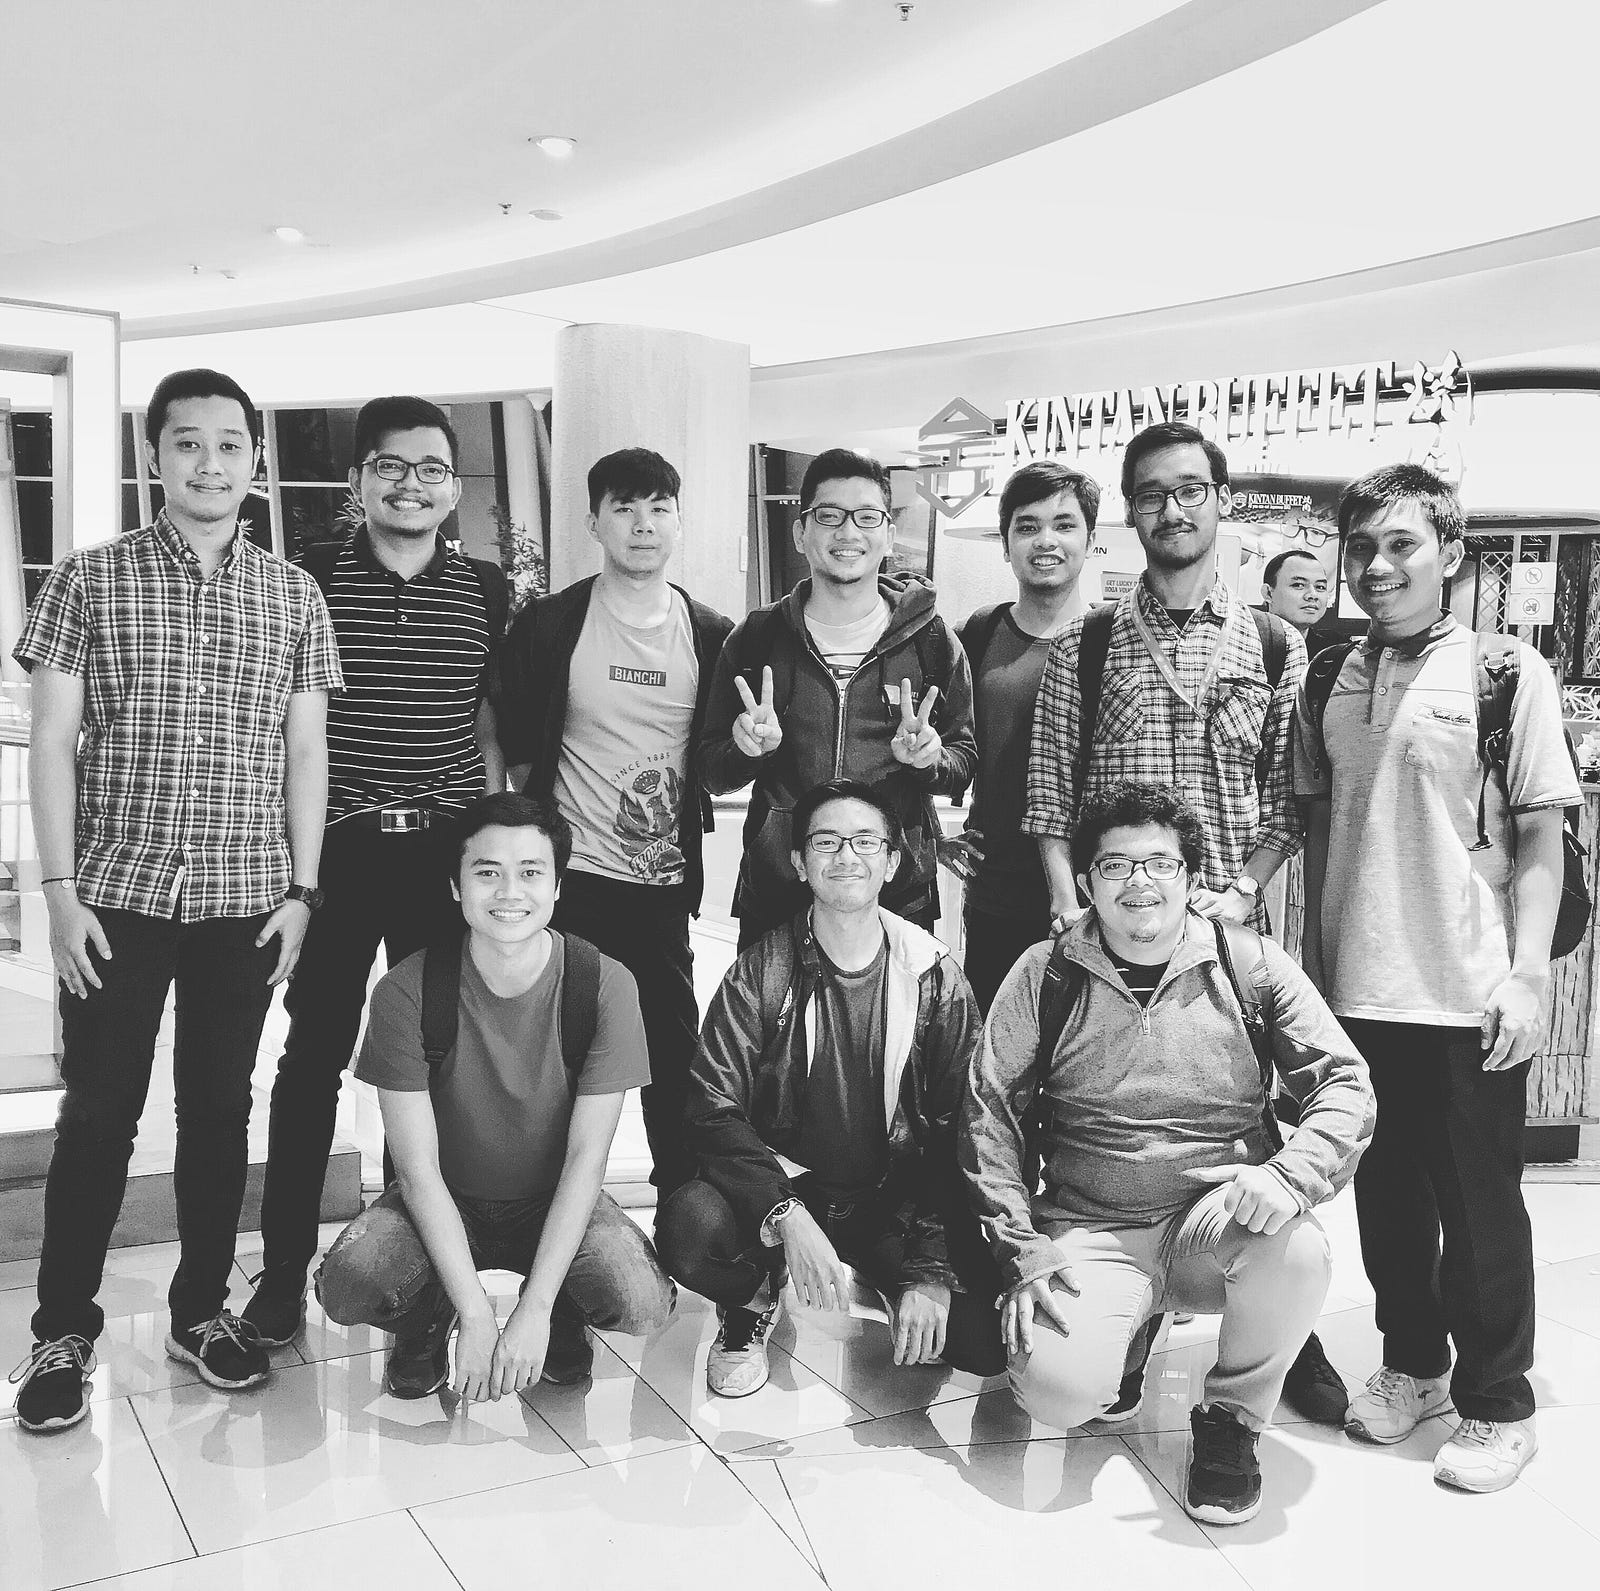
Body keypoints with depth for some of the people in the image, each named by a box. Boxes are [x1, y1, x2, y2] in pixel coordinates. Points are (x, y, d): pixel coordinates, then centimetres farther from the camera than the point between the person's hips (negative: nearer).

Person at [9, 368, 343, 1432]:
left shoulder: (294, 595, 6)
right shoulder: (90, 580, 2)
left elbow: (305, 753, 7)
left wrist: (301, 889, 1)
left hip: (245, 900, 2)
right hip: (116, 894, -1)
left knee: (221, 1108, 10)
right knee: (98, 1113, 4)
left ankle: (203, 1306, 25)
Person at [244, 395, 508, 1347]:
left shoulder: (487, 592, 6)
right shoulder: (311, 581, 2)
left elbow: (494, 728, 9)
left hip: (447, 852, 1)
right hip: (333, 849, -1)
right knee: (314, 1057, 5)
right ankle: (285, 1268, 17)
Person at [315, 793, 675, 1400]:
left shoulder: (605, 984, -18)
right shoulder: (406, 991, -18)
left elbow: (586, 1158, -17)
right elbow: (419, 1167, -17)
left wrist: (535, 1311, -23)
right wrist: (476, 1314, -24)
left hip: (558, 1202, 0)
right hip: (444, 1200, 0)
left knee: (642, 1305, -28)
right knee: (348, 1286, -29)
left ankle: (560, 1314, 9)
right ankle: (427, 1319, 8)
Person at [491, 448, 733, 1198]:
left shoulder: (710, 634, 3)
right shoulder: (547, 625, -4)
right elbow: (514, 744, 3)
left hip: (666, 882, 2)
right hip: (572, 879, -2)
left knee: (674, 1049, 10)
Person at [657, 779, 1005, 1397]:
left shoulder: (936, 978, -5)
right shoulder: (760, 973, -7)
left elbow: (956, 1130, -6)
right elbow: (714, 1110, -13)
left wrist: (932, 1269, -17)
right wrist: (787, 1216, -28)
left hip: (898, 1201, 1)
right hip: (783, 1184, 0)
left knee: (990, 1340, -22)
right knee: (690, 1226, -32)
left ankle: (898, 1286, 15)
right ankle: (753, 1302, 5)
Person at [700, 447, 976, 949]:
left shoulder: (930, 639, 2)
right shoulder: (756, 638, 3)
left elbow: (965, 758, 8)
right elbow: (713, 774, 7)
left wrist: (930, 760, -14)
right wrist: (751, 749, -14)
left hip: (901, 899, 0)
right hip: (774, 897, 1)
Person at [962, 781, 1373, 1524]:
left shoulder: (1252, 965, 1)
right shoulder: (1045, 975, 1)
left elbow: (1345, 1083, -2)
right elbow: (989, 1115, 1)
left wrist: (1290, 1175, -22)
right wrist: (1021, 1247, -9)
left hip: (1221, 1219, 0)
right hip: (1091, 1232, 0)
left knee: (1297, 1252, -33)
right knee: (1059, 1387, -25)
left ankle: (1231, 1418, -1)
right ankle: (1121, 1331, 16)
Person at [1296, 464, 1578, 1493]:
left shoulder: (1508, 670, -5)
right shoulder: (1332, 680, 6)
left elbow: (1540, 839, -6)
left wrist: (1527, 972, -13)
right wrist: (1314, 957, 10)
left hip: (1469, 998, -4)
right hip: (1355, 990, 4)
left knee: (1480, 1206, 7)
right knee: (1386, 1193, 15)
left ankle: (1498, 1405, 24)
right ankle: (1412, 1365, 34)